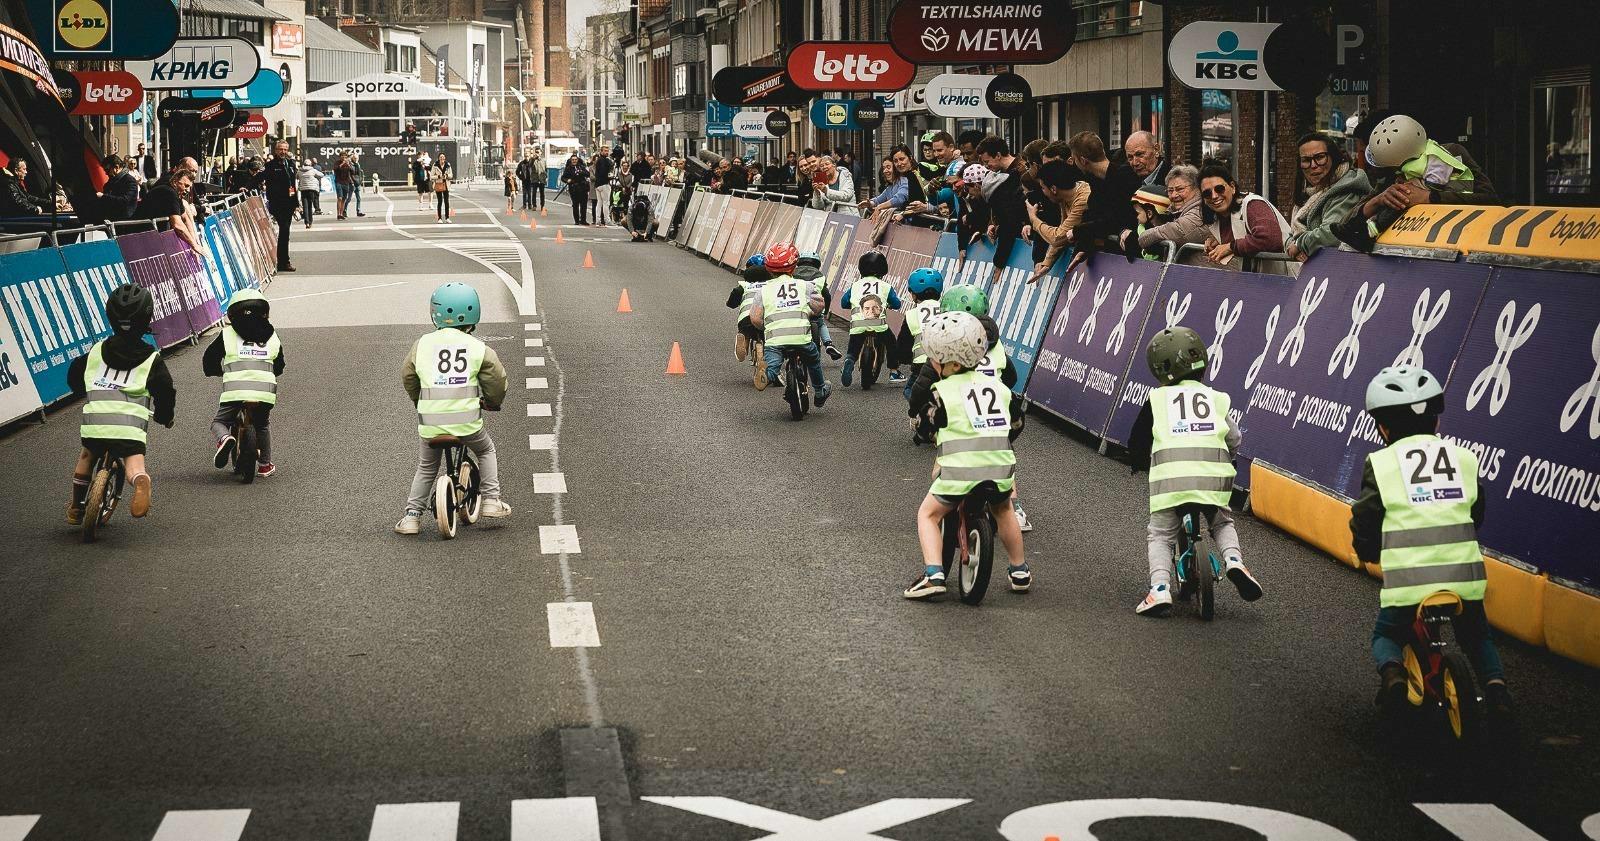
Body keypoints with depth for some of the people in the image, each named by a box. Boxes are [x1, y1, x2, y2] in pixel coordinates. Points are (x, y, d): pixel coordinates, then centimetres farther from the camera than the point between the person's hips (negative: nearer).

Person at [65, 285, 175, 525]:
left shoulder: (97, 352, 16)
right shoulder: (151, 359, 8)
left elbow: (73, 376, 27)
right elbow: (165, 390, 4)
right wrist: (165, 417, 24)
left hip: (94, 421, 3)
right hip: (132, 426, -3)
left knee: (87, 455, 28)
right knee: (134, 462, -6)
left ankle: (76, 508, 31)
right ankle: (141, 480, -42)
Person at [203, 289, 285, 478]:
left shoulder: (227, 334, 11)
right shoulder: (272, 337, 18)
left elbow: (208, 363, 15)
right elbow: (279, 368, 27)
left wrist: (222, 371, 36)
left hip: (235, 391, -3)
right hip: (266, 390, 3)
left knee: (219, 422, 14)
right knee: (261, 427, 28)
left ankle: (225, 439, -19)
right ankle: (265, 464, 29)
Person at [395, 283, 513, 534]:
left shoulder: (422, 344, 4)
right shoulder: (478, 348, -1)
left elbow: (408, 377, 14)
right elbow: (496, 379, 2)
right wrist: (493, 402, 23)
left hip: (430, 423, 1)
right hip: (467, 420, -1)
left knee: (426, 467, 22)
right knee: (486, 451, 28)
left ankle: (412, 515, 15)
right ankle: (490, 499, 21)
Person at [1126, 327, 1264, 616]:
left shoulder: (1156, 399, 14)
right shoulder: (1217, 398, 19)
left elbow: (1138, 442, 19)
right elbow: (1234, 441, 25)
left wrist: (1140, 464, 39)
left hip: (1170, 474, -2)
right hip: (1214, 473, 2)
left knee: (1160, 536, 9)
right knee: (1222, 523, 26)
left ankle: (1160, 588, -13)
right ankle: (1233, 560, -1)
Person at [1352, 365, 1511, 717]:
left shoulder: (1380, 463, 2)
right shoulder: (1465, 459, 12)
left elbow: (1364, 518, 4)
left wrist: (1367, 553, 25)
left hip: (1407, 578, -2)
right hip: (1465, 575, 2)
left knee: (1385, 635, 22)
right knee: (1476, 636, 27)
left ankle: (1391, 670, -11)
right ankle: (1495, 679, -2)